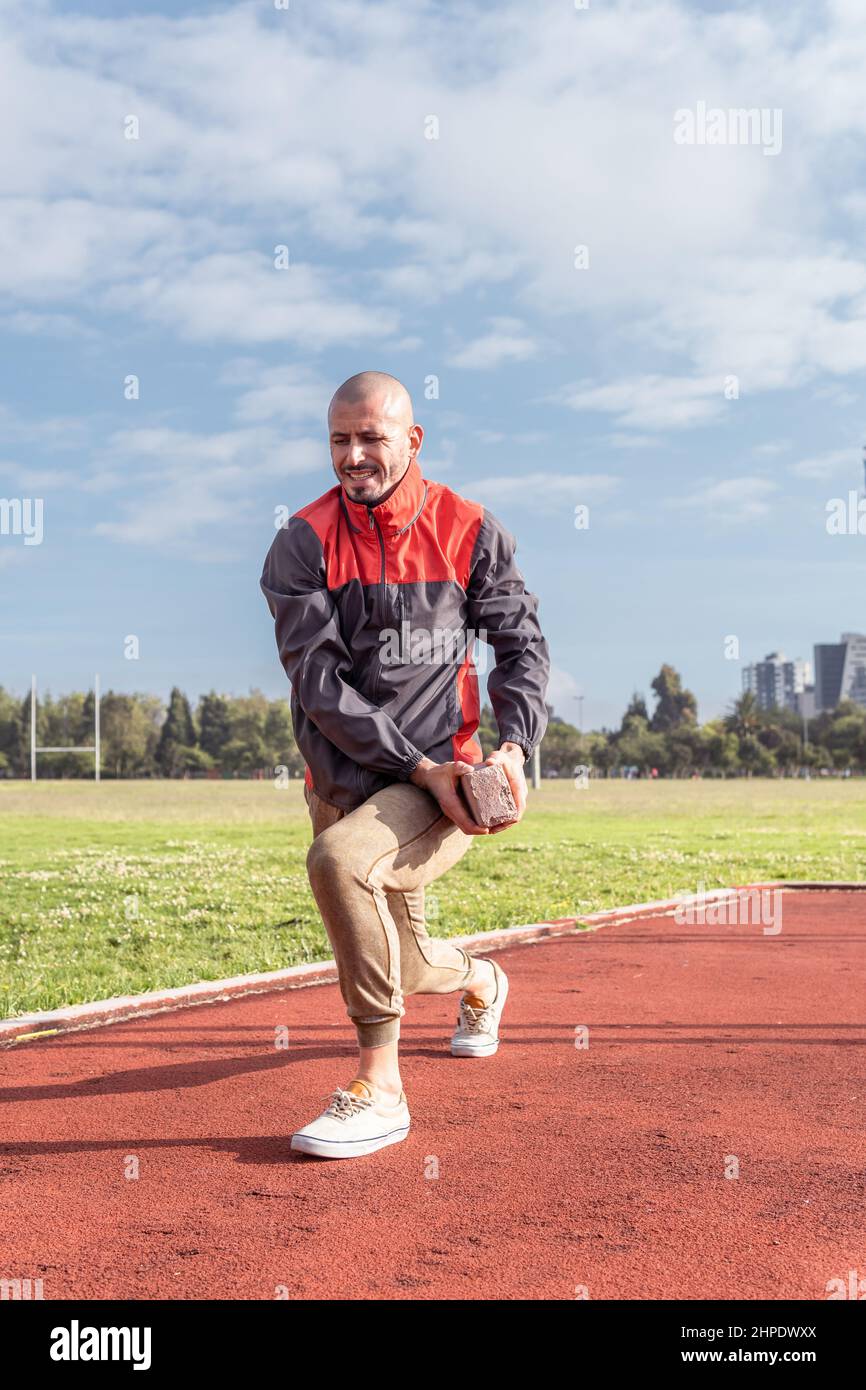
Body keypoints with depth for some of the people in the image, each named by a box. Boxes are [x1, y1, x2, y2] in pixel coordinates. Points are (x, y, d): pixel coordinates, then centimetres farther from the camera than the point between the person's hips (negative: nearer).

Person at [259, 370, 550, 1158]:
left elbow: (522, 644, 5)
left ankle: (379, 1088, -20)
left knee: (339, 859, -32)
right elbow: (317, 679, -11)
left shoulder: (470, 531, 0)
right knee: (403, 967, 16)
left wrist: (515, 746, -12)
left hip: (447, 782, -3)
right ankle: (481, 982, 55)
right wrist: (422, 768, -19)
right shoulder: (303, 544, -3)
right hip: (344, 785, 3)